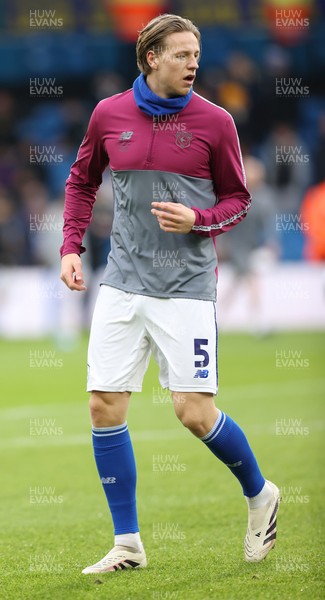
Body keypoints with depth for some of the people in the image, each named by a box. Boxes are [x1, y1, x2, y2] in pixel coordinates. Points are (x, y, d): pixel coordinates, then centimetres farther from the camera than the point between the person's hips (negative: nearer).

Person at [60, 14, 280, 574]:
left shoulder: (214, 122, -3)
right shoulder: (109, 114, 3)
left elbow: (237, 198, 6)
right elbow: (82, 181, 19)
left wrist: (198, 219, -14)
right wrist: (71, 246, 9)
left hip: (185, 285, -3)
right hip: (122, 281, 3)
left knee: (194, 411, -8)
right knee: (104, 406, -1)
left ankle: (260, 494, 20)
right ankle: (127, 544, 10)